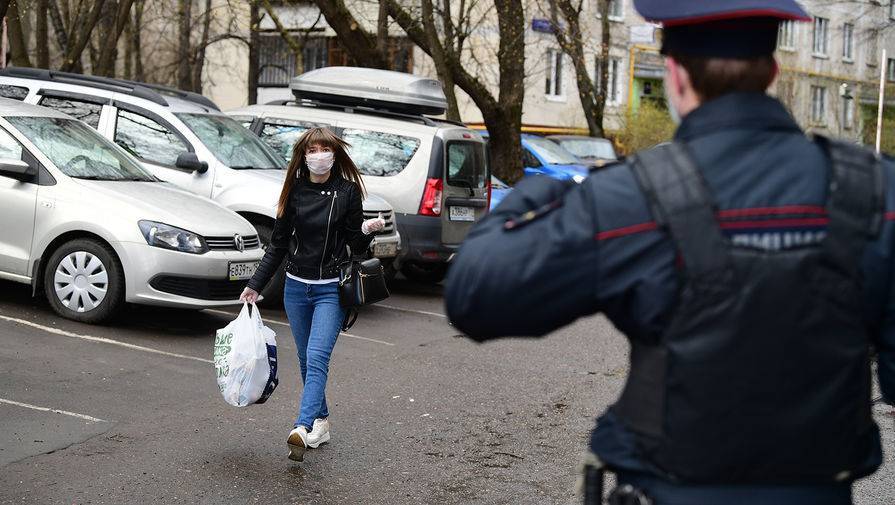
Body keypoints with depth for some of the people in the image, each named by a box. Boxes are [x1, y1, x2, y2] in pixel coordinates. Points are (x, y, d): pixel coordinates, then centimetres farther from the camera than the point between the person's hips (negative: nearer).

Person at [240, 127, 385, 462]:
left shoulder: (348, 192, -4)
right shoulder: (295, 191, 3)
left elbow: (356, 245, 0)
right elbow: (278, 244, 10)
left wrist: (368, 231, -22)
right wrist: (256, 284, 6)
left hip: (331, 289, -4)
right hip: (296, 287, 4)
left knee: (317, 358, -16)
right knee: (306, 359, 10)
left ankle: (302, 429, -27)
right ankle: (320, 421, 23)